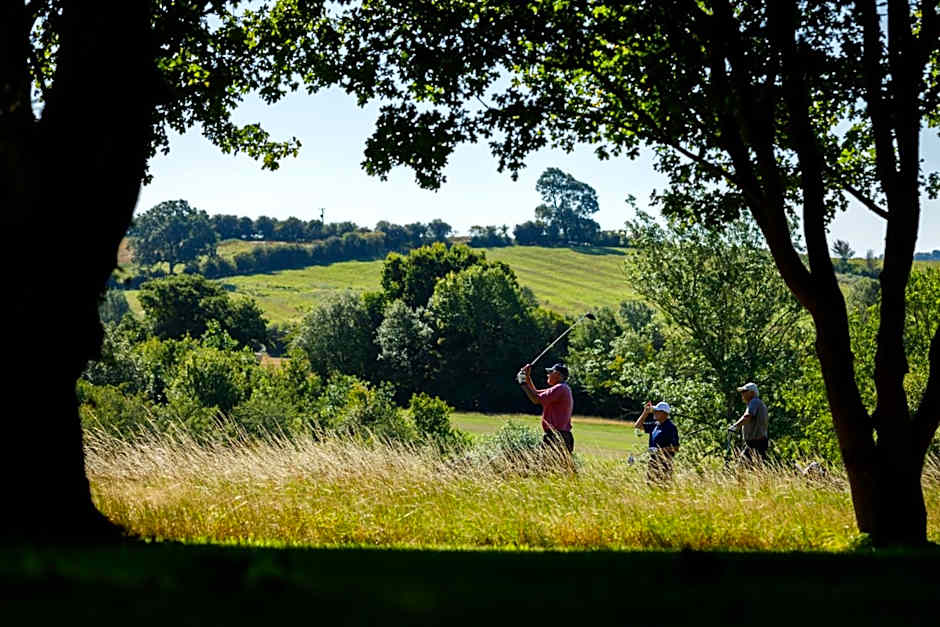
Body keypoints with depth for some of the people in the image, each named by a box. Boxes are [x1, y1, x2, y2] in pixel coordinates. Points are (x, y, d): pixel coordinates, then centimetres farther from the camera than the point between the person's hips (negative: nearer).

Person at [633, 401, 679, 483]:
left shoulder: (670, 427, -11)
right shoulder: (655, 425, 12)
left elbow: (676, 448, -13)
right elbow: (637, 426, 19)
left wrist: (660, 450, -19)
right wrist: (645, 412, 11)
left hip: (664, 464, -8)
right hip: (653, 462, 8)